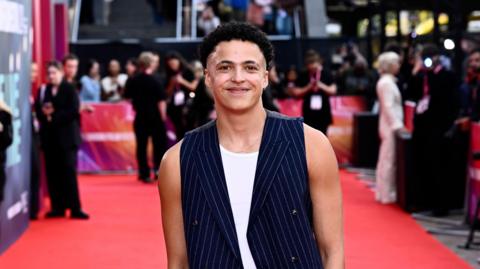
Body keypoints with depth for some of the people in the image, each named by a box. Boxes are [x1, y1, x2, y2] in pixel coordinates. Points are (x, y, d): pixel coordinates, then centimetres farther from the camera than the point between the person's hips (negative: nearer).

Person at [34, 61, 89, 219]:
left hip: (66, 136, -4)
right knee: (52, 173, 5)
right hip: (49, 136, 4)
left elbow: (74, 111, -11)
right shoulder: (43, 90, 11)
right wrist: (43, 113, -14)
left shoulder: (70, 89, -2)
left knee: (69, 172, -5)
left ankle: (75, 208, -3)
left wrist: (54, 116, -14)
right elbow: (38, 110, 7)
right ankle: (57, 207, 12)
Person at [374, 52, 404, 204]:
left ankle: (383, 192, 19)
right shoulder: (387, 82, -15)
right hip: (391, 125, -10)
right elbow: (388, 107, -20)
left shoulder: (387, 81, 15)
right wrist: (397, 125, -20)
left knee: (386, 160, 13)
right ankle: (387, 194, -1)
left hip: (390, 125, 10)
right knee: (389, 160, -6)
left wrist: (398, 123, 16)